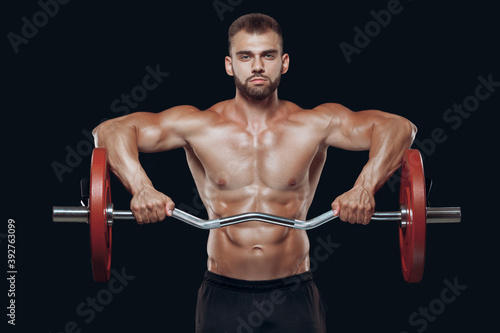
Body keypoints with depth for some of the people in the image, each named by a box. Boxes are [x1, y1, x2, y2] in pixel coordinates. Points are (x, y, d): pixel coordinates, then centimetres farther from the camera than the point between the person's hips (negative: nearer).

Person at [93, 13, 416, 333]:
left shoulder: (315, 125, -1)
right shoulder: (199, 126, 0)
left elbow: (398, 127, -9)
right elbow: (111, 130, -4)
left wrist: (365, 187, -27)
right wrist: (141, 187, -24)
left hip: (294, 296, 0)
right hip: (222, 295, 0)